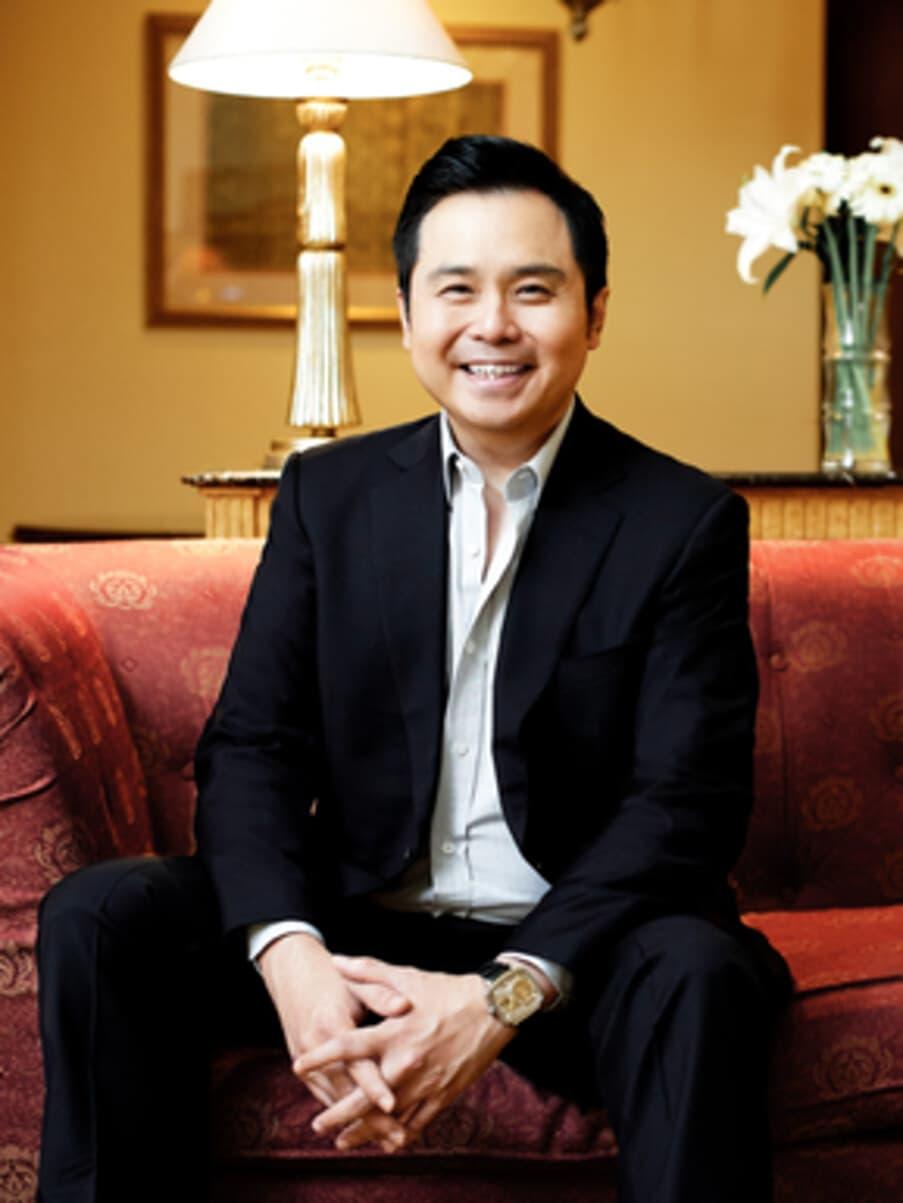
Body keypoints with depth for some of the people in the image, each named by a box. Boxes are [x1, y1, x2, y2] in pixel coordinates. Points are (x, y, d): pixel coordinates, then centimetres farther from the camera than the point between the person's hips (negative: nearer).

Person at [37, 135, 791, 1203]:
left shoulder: (685, 521, -3)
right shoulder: (329, 494, 7)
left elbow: (684, 804, -11)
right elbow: (252, 745, 0)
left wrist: (502, 996, -26)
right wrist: (290, 955, -21)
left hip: (570, 946, -2)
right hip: (358, 930, 3)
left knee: (696, 972, -34)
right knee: (98, 915, -18)